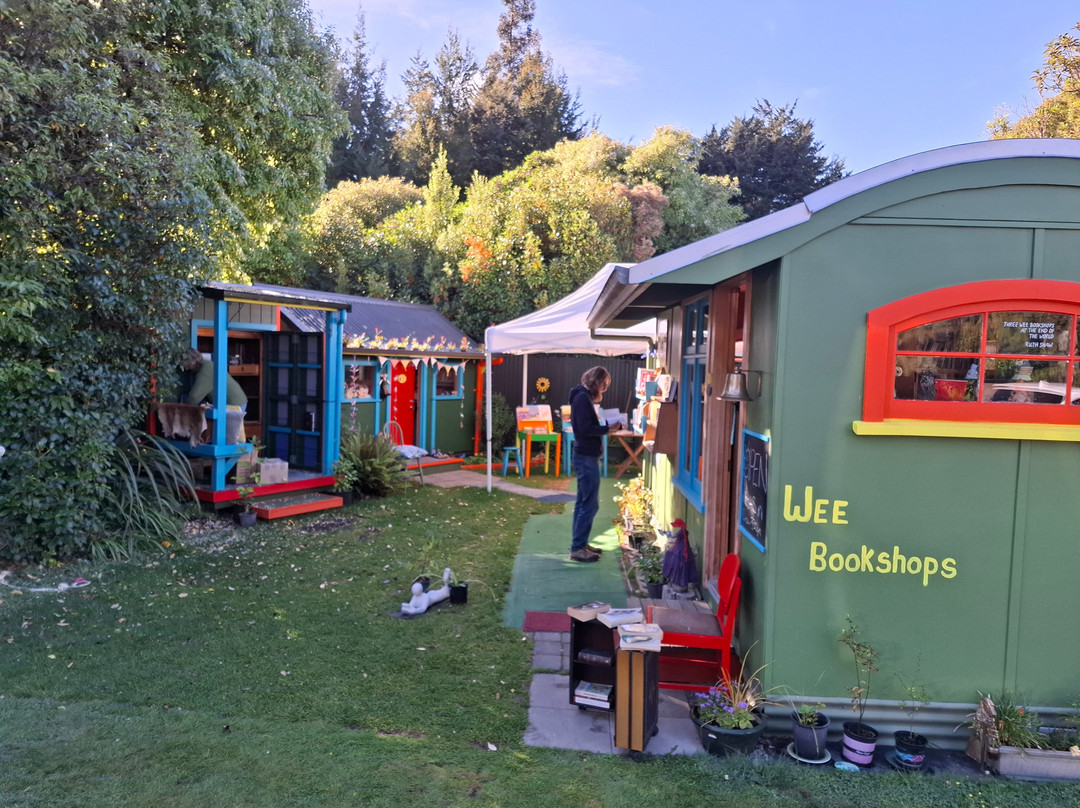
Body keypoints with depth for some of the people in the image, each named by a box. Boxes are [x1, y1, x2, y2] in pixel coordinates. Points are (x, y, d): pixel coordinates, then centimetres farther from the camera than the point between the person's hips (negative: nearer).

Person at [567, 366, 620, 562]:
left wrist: (608, 425, 5)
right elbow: (585, 429, -22)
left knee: (583, 502, 14)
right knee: (590, 504, -7)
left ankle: (579, 544, 22)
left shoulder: (584, 397, 15)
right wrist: (608, 428, -17)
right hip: (587, 457, -11)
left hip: (585, 456, 11)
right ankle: (577, 548, -3)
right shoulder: (583, 398, -15)